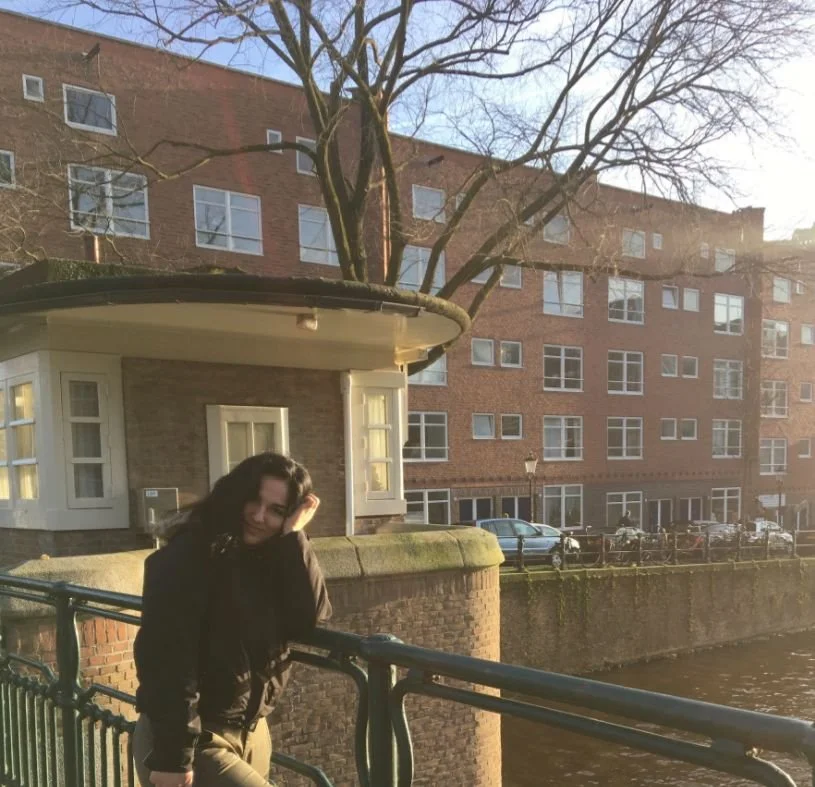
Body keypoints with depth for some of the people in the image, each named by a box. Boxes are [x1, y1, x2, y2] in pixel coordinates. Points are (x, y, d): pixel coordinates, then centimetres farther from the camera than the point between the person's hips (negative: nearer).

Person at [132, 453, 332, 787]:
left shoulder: (272, 559, 3)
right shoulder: (188, 557, -17)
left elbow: (310, 619, -12)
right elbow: (165, 658, -20)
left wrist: (294, 536, -16)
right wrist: (171, 756, -22)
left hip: (252, 732, 7)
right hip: (193, 741, -7)